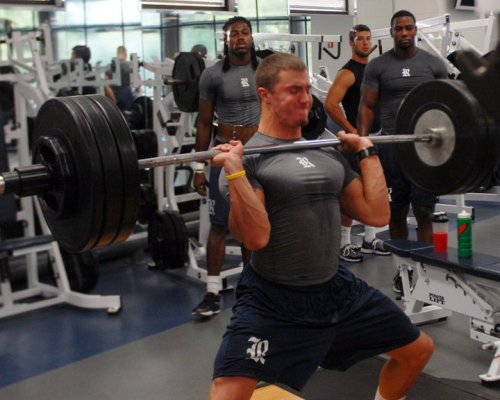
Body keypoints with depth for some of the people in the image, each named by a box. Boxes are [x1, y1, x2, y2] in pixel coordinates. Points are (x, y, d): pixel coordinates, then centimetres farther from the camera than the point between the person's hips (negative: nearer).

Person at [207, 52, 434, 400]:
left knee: (418, 350, 18)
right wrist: (233, 169, -29)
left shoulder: (328, 152, 8)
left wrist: (367, 151, 9)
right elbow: (256, 237, -24)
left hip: (337, 288, 7)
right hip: (273, 300, -6)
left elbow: (377, 215, 3)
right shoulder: (249, 157, -12)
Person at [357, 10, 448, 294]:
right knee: (397, 212, 9)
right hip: (392, 146, 1)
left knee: (424, 213, -1)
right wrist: (362, 139, -11)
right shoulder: (377, 66, 3)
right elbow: (367, 106, 1)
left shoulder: (434, 64, 5)